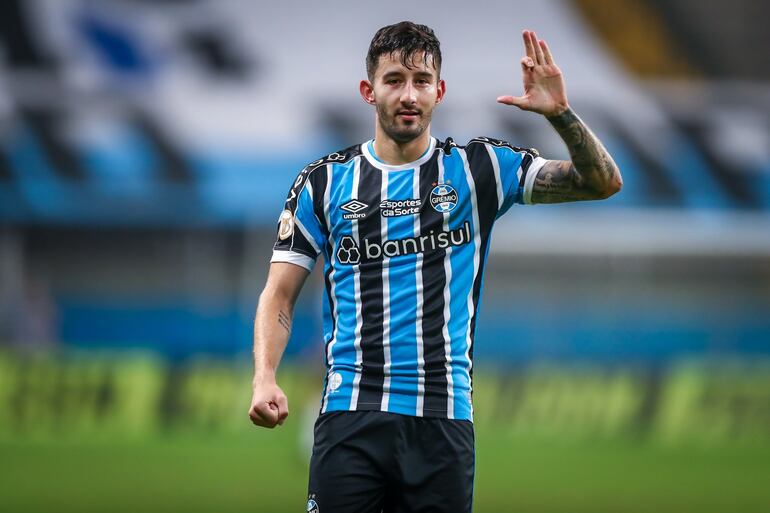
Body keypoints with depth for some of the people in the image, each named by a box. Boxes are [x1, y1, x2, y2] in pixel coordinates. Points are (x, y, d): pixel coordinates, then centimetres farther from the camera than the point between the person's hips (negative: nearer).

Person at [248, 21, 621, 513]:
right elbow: (280, 294, 8)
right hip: (350, 416, 0)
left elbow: (603, 181, 2)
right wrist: (265, 379, -9)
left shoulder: (479, 168, 7)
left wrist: (560, 112, -15)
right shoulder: (325, 181, 8)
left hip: (443, 420, 0)